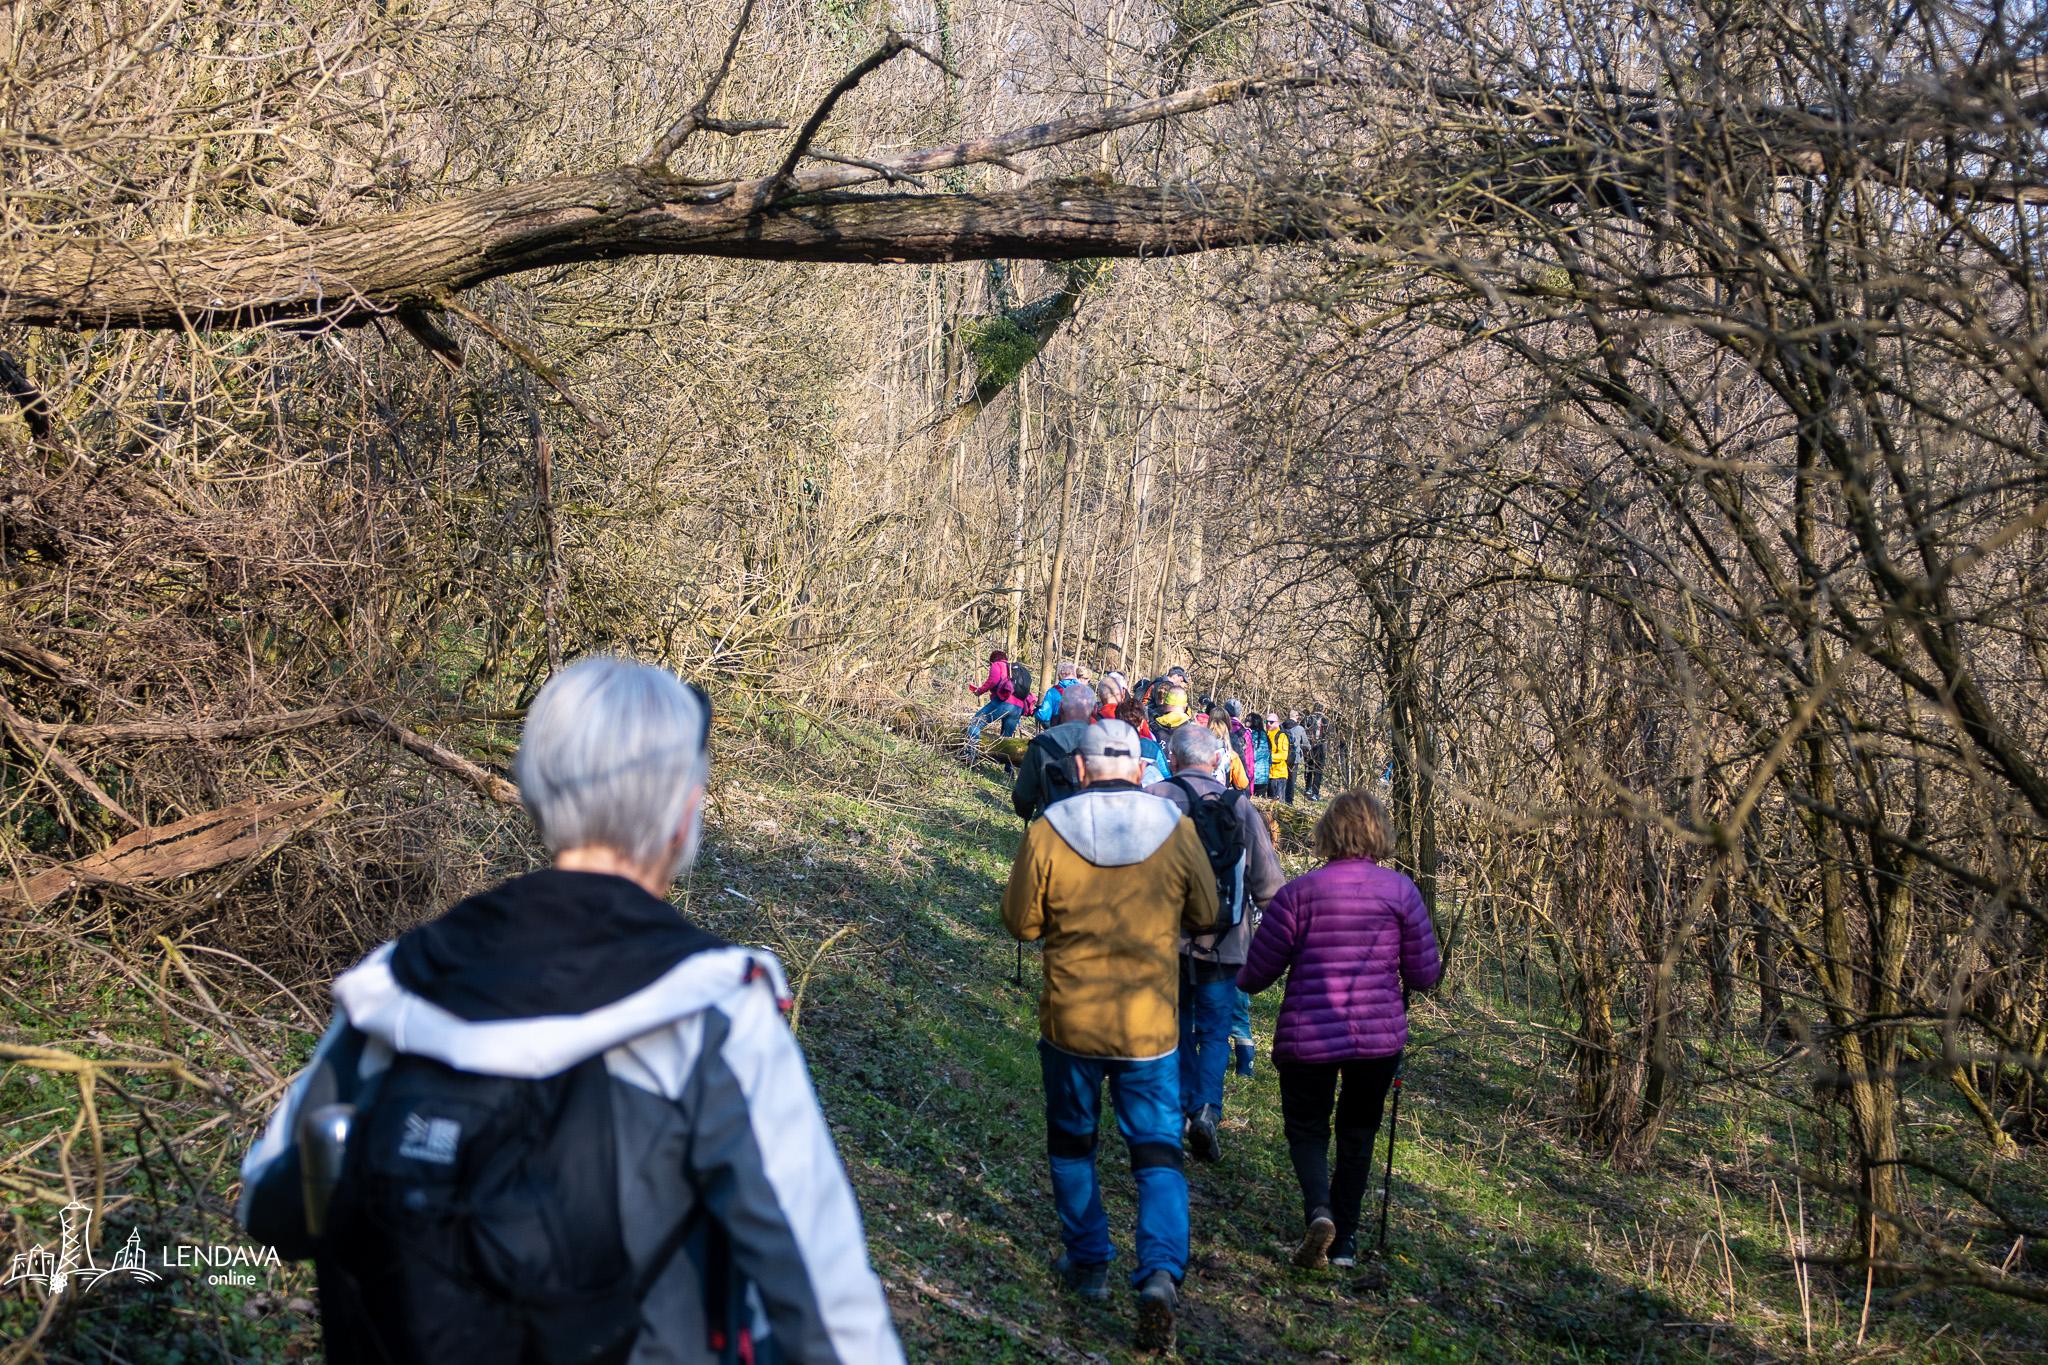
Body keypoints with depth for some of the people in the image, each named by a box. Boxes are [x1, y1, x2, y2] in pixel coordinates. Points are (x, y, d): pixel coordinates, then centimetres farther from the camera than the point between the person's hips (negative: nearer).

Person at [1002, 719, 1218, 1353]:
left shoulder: (1047, 832, -10)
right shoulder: (1177, 828, -7)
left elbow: (1020, 922, -2)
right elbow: (1204, 914, 5)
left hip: (1070, 1020, 0)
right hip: (1150, 1027, 0)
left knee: (1072, 1141, 21)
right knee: (1158, 1152, 8)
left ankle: (1088, 1262, 31)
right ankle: (1160, 1274, -10)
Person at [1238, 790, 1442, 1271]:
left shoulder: (1299, 892, -8)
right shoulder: (1401, 890, -4)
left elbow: (1257, 971, -3)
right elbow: (1424, 975, 0)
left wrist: (1243, 982, 21)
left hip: (1307, 1037, -2)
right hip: (1379, 1035, 2)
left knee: (1306, 1128, 15)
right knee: (1358, 1133, 20)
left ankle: (1318, 1209, -12)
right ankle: (1344, 1241, 21)